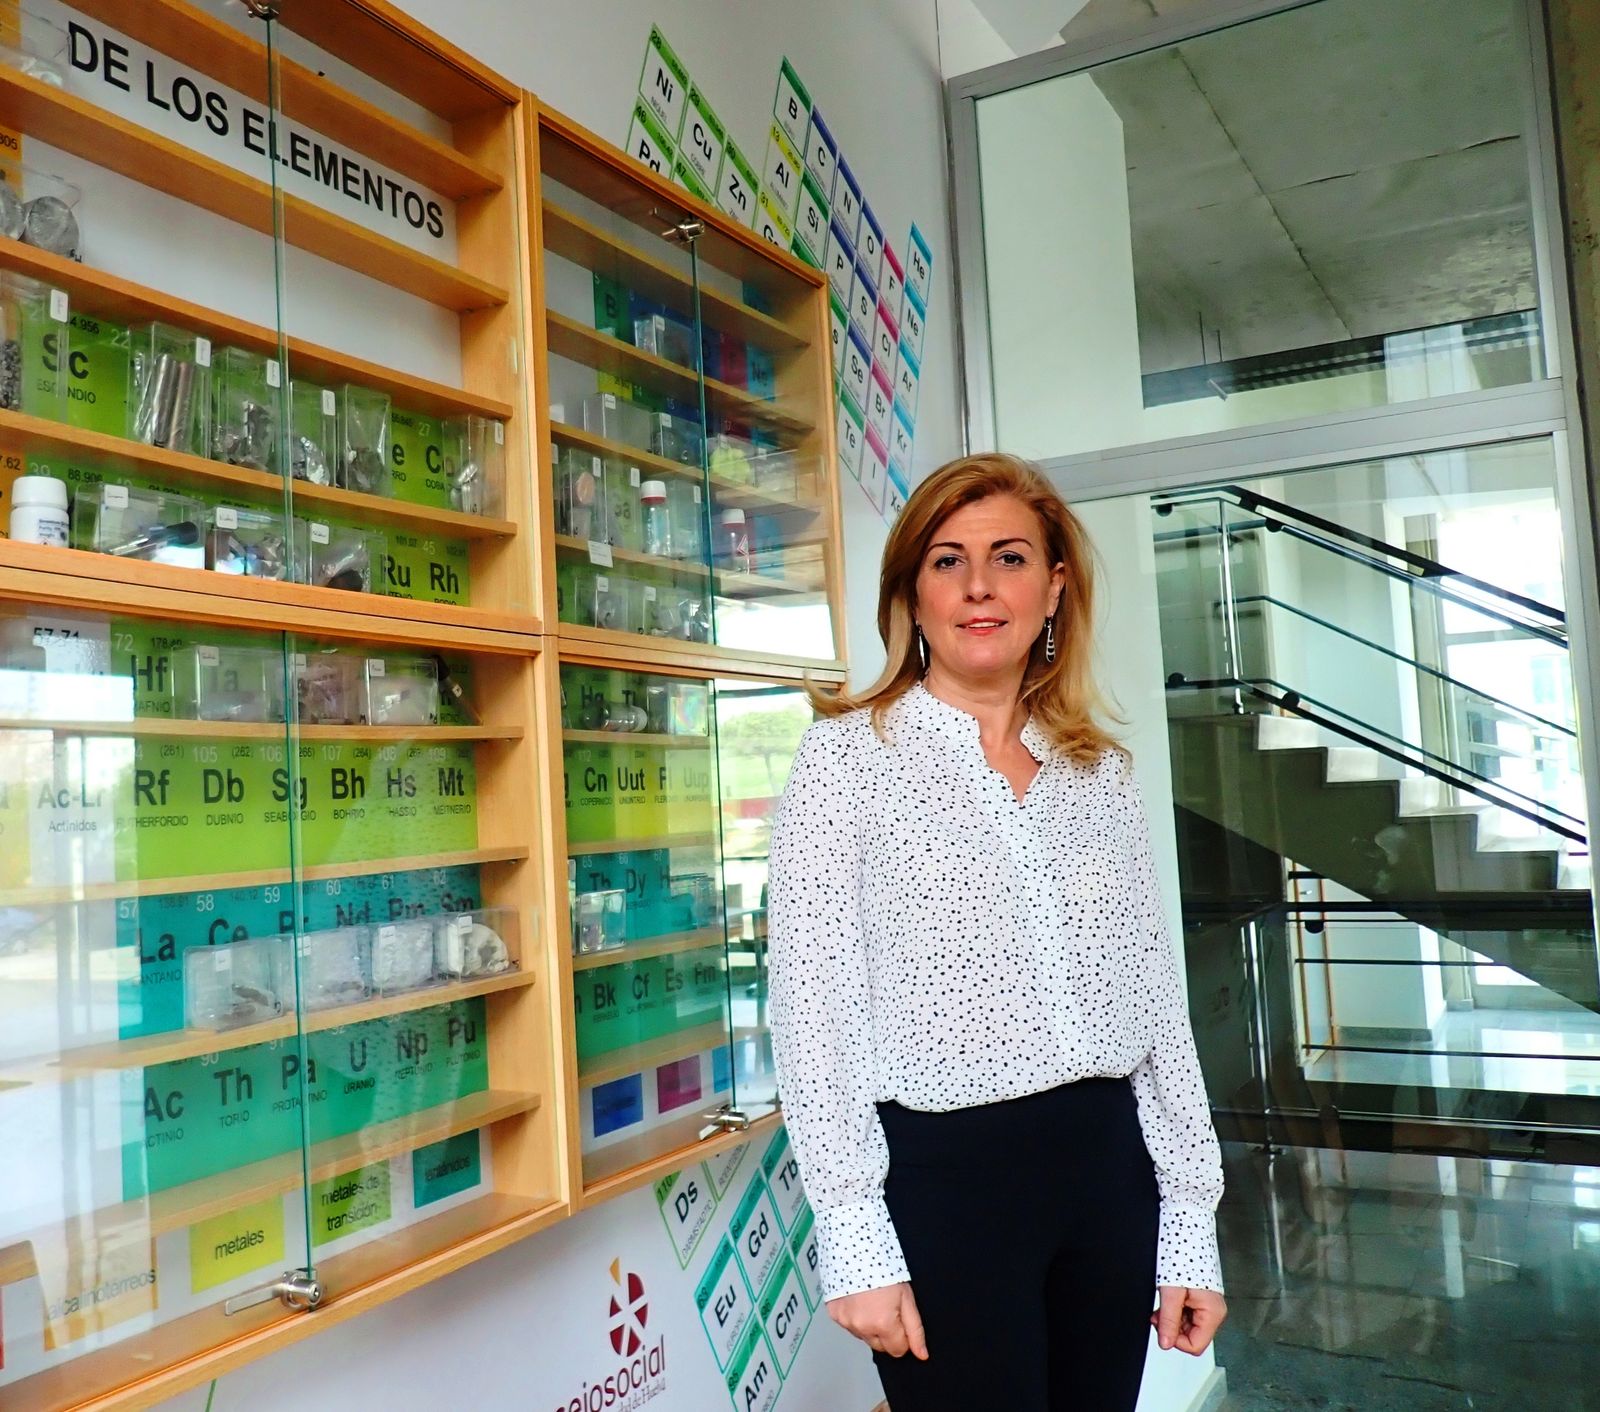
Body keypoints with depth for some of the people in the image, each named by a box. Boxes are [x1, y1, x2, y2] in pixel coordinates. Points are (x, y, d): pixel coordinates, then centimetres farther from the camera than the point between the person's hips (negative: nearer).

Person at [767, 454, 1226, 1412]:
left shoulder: (1103, 771, 7)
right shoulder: (847, 757, -6)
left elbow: (1156, 999, 9)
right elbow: (813, 1009, -9)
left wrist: (1191, 1225, 7)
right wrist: (856, 1243, -13)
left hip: (1107, 1163, 5)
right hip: (943, 1174, -4)